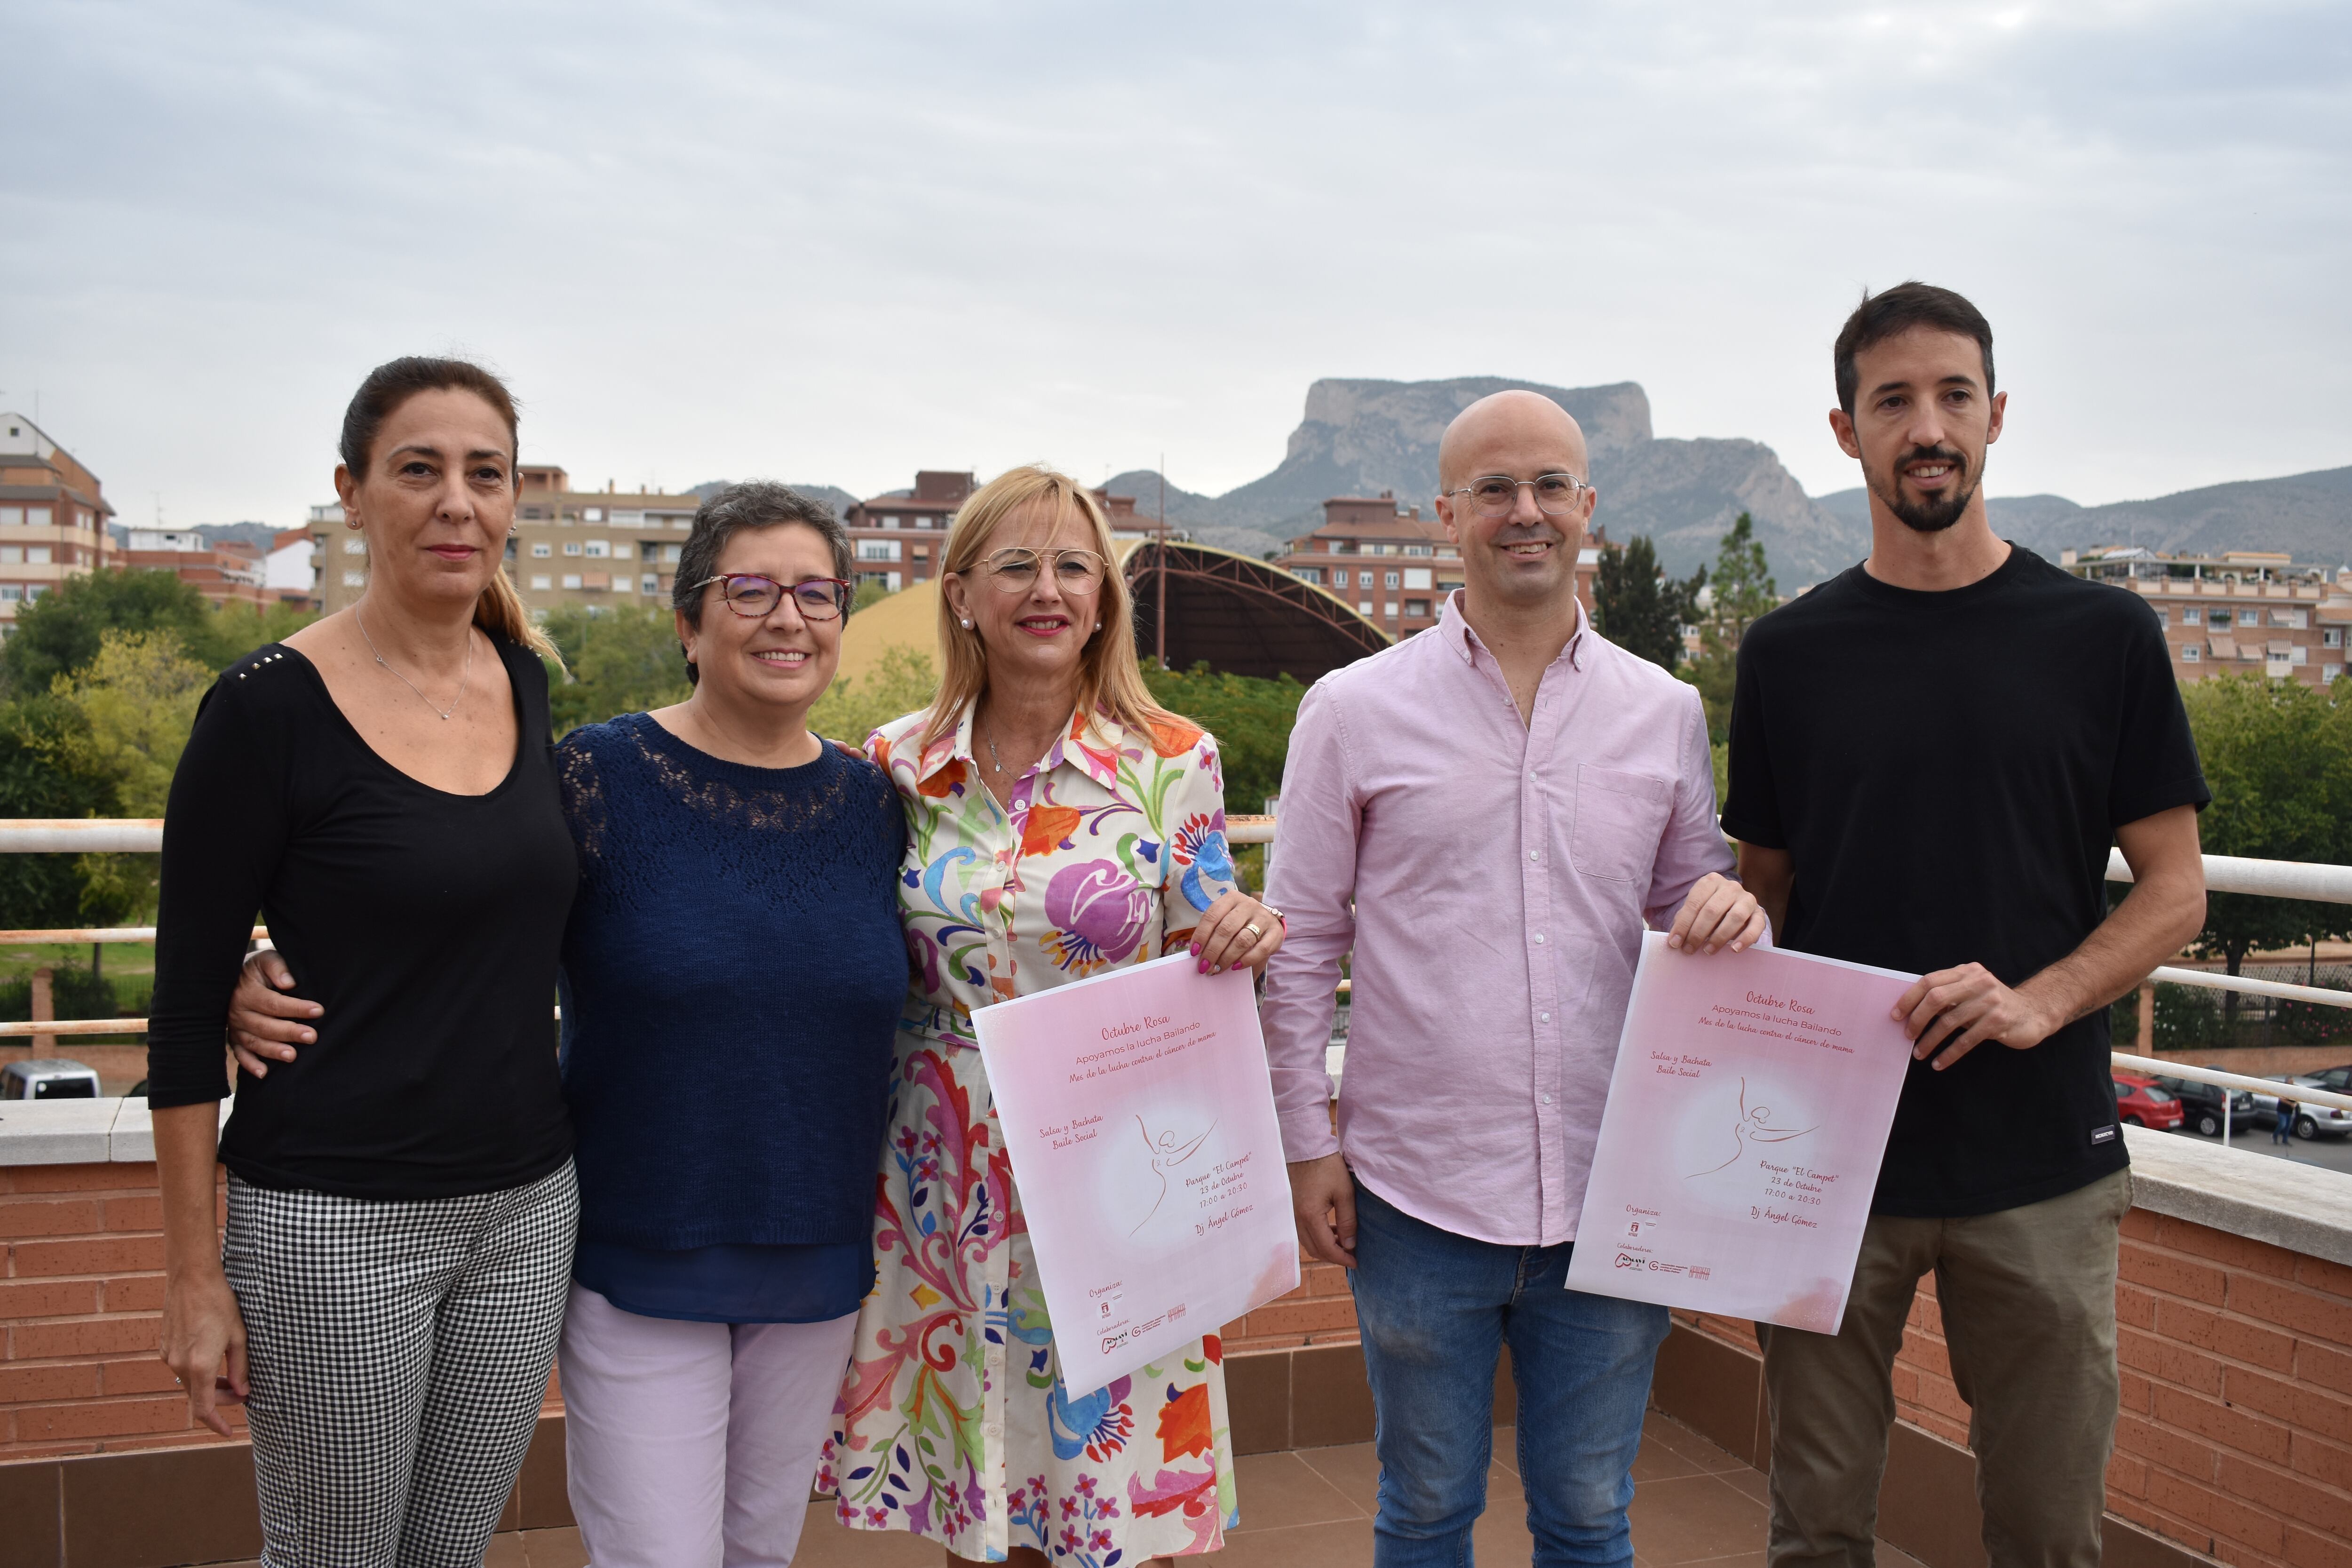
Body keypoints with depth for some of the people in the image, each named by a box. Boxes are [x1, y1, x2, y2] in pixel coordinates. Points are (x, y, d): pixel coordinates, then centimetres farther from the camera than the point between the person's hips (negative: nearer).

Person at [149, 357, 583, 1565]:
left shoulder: (525, 680, 4)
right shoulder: (271, 706, -12)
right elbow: (187, 1004, -9)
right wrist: (194, 1274, -9)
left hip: (527, 1206, 5)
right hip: (335, 1224, -5)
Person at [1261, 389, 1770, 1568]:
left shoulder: (1666, 713, 4)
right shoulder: (1354, 709, -3)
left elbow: (1689, 899, 13)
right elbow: (1302, 945, 1)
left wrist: (1728, 909, -10)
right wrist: (1308, 1142, -3)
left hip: (1611, 1193, 2)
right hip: (1418, 1195, -1)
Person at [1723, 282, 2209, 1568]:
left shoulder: (2103, 637, 2)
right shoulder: (1789, 652, 4)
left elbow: (2175, 891, 3)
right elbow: (1762, 892, 9)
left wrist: (2039, 999, -16)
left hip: (2042, 1163, 0)